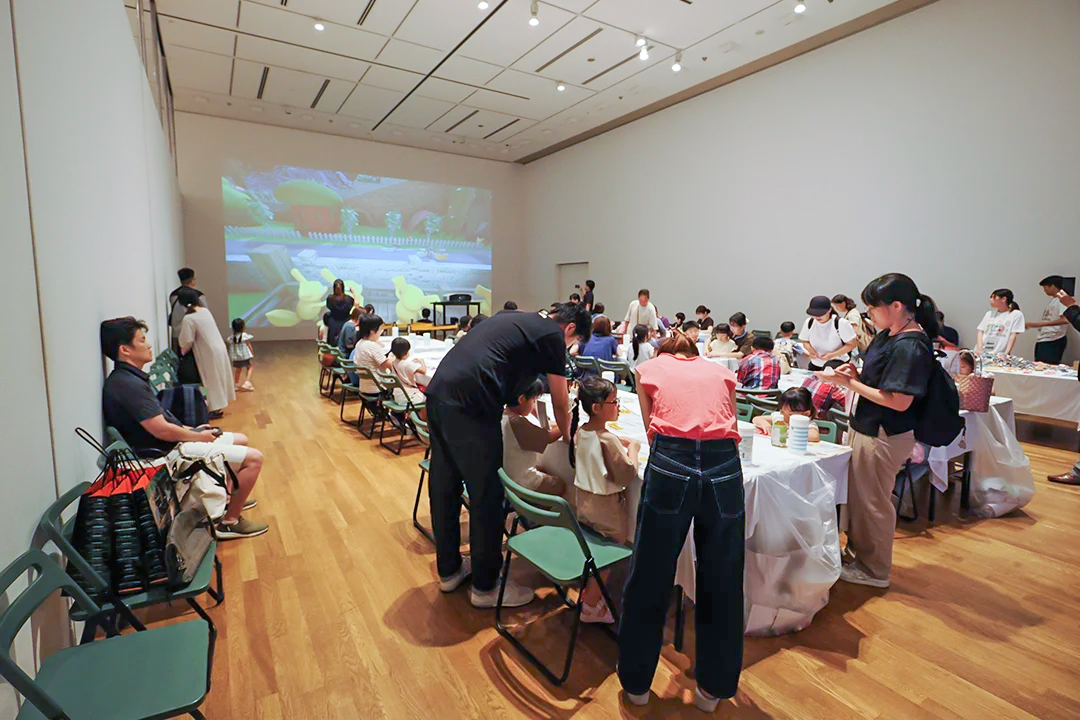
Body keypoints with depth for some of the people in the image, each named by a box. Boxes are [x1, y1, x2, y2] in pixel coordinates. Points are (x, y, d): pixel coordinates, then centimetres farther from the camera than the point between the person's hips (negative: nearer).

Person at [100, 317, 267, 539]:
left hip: (175, 444, 11)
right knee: (254, 458, -14)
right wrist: (198, 436, -11)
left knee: (241, 440, 23)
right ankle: (229, 521, -2)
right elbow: (161, 430, -26)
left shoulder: (129, 378, 10)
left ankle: (227, 497, 37)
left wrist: (191, 429, 10)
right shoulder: (126, 385, -23)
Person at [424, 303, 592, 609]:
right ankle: (485, 586, 21)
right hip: (470, 404, -9)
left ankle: (449, 570, 36)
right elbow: (560, 405, 11)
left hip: (438, 392, 9)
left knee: (443, 489, 18)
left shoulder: (519, 320, 27)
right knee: (486, 496, 5)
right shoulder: (552, 335, 3)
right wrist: (569, 440, 30)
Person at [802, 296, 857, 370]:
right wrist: (810, 349, -10)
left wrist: (832, 355, -17)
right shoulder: (809, 322, 1)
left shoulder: (841, 323, -11)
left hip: (837, 363, -3)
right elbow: (805, 341, 12)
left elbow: (852, 343, -7)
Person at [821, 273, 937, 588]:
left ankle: (874, 570, 28)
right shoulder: (889, 335, 6)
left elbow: (899, 401, -24)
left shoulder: (910, 346, -22)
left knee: (872, 502, 8)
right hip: (866, 428, 9)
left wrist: (850, 383, -20)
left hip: (884, 436, -9)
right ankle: (857, 552, 41)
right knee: (858, 495, 21)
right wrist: (856, 374, -2)